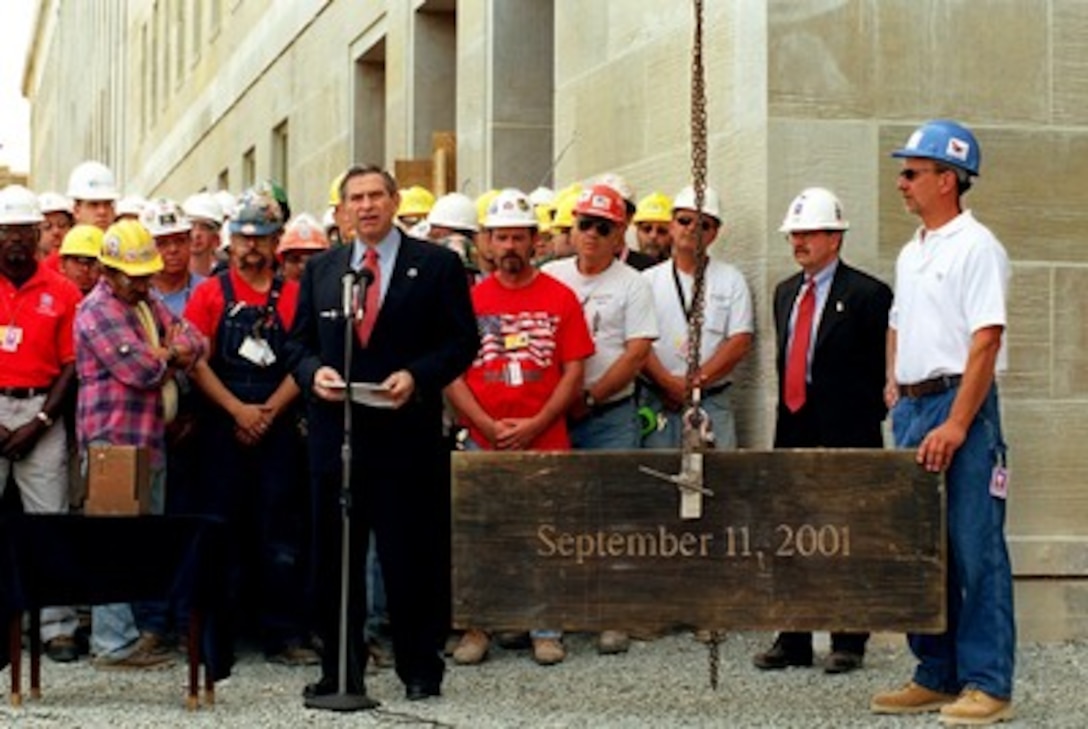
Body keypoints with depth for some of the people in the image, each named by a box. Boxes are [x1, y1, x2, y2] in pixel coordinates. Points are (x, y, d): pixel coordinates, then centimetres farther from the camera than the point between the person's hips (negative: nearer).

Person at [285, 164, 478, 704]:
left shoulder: (437, 265, 3)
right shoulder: (319, 271, 15)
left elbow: (462, 341, 0)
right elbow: (298, 342, 15)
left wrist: (416, 376, -15)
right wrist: (314, 372, -7)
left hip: (409, 432, -3)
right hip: (336, 432, 3)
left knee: (412, 554, 1)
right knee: (334, 556, 6)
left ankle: (420, 670, 11)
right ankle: (340, 671, 14)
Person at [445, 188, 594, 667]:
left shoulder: (560, 298, 4)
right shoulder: (470, 299, 6)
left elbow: (574, 373, 1)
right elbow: (451, 373, 3)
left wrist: (534, 426, -9)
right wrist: (489, 426, -9)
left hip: (545, 442, -1)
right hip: (482, 444, 1)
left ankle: (546, 631, 12)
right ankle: (476, 627, 14)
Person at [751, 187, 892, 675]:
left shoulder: (866, 294, -6)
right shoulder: (785, 292, 16)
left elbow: (885, 366, -6)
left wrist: (866, 419, -8)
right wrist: (788, 409, 13)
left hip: (845, 434, -7)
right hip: (792, 431, 7)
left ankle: (848, 644, 9)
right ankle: (792, 642, 15)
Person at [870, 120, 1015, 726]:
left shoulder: (976, 247, -10)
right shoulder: (912, 253, 17)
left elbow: (986, 341, -17)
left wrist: (955, 424, -22)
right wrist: (895, 385, 14)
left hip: (960, 405, -9)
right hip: (912, 406, 9)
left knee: (975, 550, -7)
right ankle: (937, 676, 18)